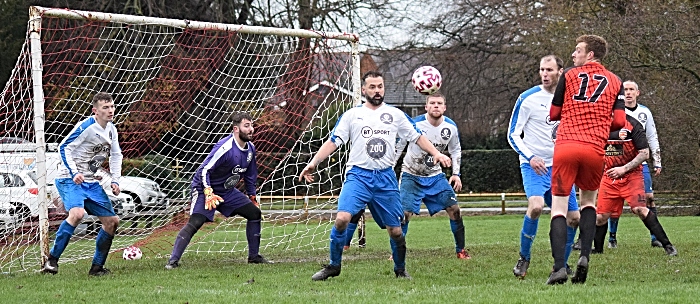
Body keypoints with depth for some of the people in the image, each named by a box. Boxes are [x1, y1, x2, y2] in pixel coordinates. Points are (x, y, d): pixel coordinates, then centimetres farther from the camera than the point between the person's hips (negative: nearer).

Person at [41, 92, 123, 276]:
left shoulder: (111, 130, 7)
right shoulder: (85, 127, -17)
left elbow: (116, 155, 18)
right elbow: (64, 148, -16)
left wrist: (115, 181, 4)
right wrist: (74, 173, -26)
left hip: (91, 183, 8)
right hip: (69, 179, -8)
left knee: (112, 221, 4)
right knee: (77, 213, -33)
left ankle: (97, 267, 15)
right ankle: (52, 259, -24)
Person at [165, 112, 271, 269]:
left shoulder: (250, 148, 1)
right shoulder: (224, 148, -26)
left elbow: (250, 175, 17)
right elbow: (204, 170, -25)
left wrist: (252, 198, 20)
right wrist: (209, 194, -34)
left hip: (228, 191, 8)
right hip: (206, 189, -8)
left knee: (255, 213, 4)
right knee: (195, 223, -24)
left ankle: (254, 256, 16)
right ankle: (173, 261, -25)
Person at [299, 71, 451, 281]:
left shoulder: (395, 115, 10)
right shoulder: (351, 115, 7)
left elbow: (417, 137, 14)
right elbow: (333, 142, 4)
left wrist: (436, 154, 0)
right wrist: (313, 163, -6)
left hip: (386, 177, 2)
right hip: (358, 175, -1)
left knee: (395, 230, 2)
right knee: (342, 218, -21)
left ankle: (400, 270, 25)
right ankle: (334, 266, -7)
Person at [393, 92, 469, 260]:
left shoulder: (451, 127, -7)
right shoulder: (414, 124, -19)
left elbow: (456, 150, 10)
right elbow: (397, 147, -8)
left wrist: (456, 173, 1)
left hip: (435, 175, 4)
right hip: (411, 175, -4)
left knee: (454, 208, -5)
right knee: (404, 213, -15)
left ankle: (461, 250, 8)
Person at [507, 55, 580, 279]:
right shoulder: (528, 98, -6)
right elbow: (513, 135, -5)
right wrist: (530, 157, -19)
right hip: (534, 166, -5)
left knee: (573, 218, 0)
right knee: (536, 206, -29)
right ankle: (523, 259, -12)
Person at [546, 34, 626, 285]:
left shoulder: (569, 76, 7)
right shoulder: (615, 82, 11)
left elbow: (553, 114, 10)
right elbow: (619, 122, 3)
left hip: (565, 147, -2)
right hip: (595, 150, 2)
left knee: (559, 207, 1)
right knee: (588, 201, 24)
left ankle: (559, 266, -16)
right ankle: (584, 257, 4)